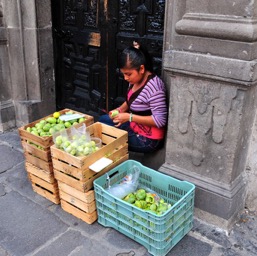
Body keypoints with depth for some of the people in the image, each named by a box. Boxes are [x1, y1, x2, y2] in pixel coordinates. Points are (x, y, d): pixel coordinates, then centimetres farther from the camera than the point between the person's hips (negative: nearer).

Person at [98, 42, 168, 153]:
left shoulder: (153, 86, -28)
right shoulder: (135, 79, -1)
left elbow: (160, 120, -28)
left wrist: (129, 117, -26)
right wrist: (120, 110, -4)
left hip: (148, 139, -9)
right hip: (135, 126, 9)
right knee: (102, 120, 13)